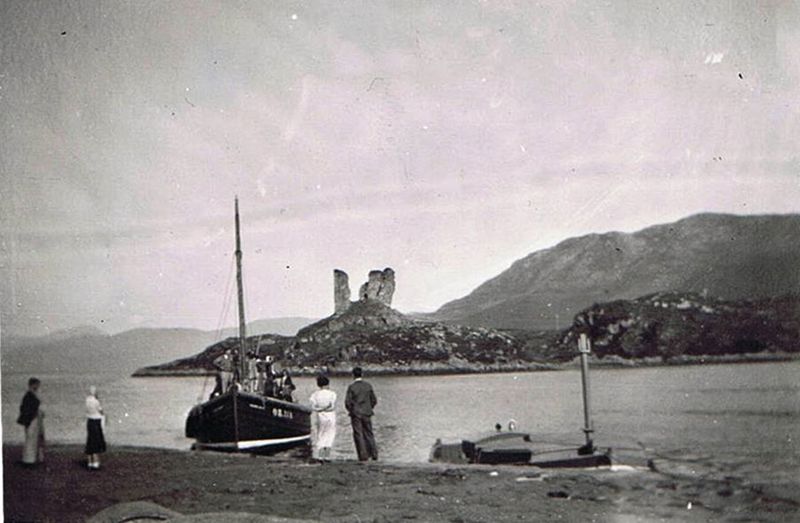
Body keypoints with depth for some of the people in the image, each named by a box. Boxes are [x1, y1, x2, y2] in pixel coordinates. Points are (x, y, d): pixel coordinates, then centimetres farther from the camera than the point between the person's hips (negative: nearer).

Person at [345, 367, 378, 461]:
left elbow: (347, 402, -11)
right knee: (369, 434, 12)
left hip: (356, 414, -3)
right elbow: (374, 401, 3)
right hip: (367, 414, 3)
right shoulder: (368, 386, 0)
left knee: (358, 435, 3)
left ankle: (363, 456, 1)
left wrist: (350, 411, 7)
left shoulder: (351, 387, -10)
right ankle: (374, 453, 5)